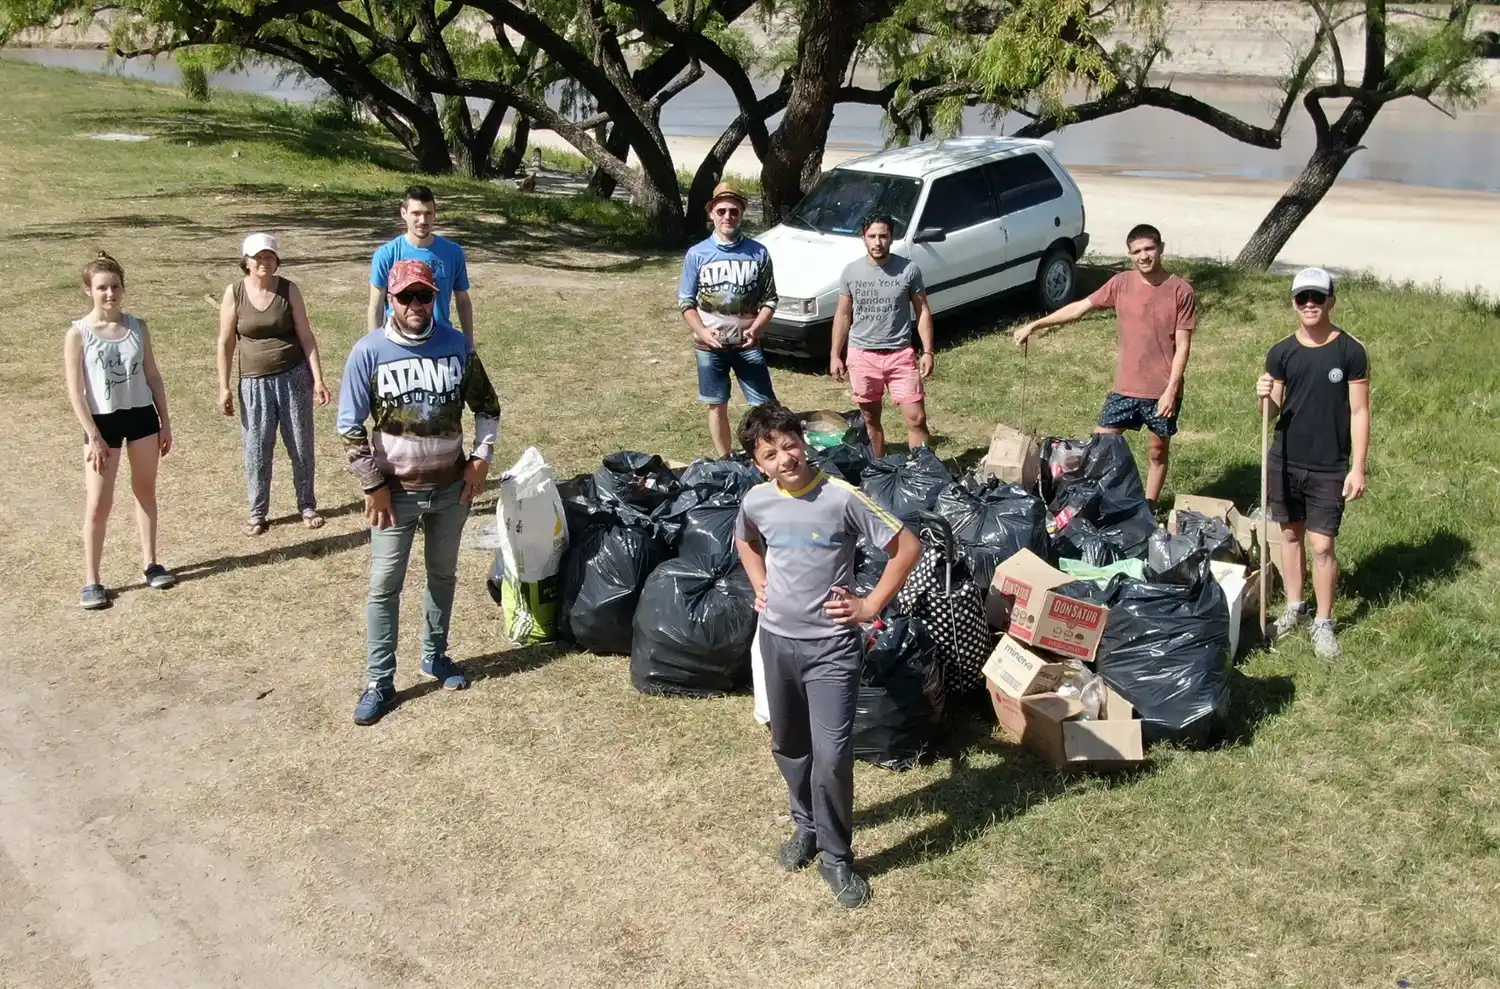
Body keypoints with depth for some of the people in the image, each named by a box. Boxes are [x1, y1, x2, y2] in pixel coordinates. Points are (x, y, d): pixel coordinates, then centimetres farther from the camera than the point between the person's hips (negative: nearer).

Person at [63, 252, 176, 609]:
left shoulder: (137, 326, 0)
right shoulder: (78, 333, -10)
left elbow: (153, 376, 7)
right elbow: (75, 391, -10)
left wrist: (165, 423, 6)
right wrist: (93, 436, -14)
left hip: (141, 416, 4)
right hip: (103, 421, -4)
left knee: (146, 491, 14)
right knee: (98, 504, -2)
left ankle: (150, 563, 26)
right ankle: (91, 580, 6)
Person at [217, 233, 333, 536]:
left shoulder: (289, 290, -5)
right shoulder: (234, 294, -5)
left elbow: (306, 337, -2)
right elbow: (226, 343, 0)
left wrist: (318, 379, -7)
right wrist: (224, 387, -2)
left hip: (294, 377, 0)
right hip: (255, 382, 0)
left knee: (301, 446, 8)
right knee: (256, 451, 3)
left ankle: (307, 505, 25)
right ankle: (257, 513, 18)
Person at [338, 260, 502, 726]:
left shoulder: (457, 345, -4)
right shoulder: (369, 351, -12)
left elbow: (486, 404, 8)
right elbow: (350, 425, -9)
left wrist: (481, 459, -2)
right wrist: (373, 485, -11)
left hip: (451, 487, 3)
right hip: (396, 491, -3)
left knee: (443, 574, 17)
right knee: (385, 586, 1)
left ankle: (435, 655, 36)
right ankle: (380, 682, 11)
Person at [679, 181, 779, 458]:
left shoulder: (758, 253, -2)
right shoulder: (697, 254, -3)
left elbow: (769, 300, 2)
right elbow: (686, 302, -1)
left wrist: (755, 330, -15)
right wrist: (703, 332, -17)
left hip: (747, 344, 0)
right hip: (710, 347, 0)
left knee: (764, 405, 1)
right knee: (717, 405, 10)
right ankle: (724, 461, 22)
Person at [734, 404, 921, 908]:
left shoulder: (842, 497, -18)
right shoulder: (756, 502, -4)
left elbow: (907, 546, -12)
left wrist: (871, 605, -12)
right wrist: (761, 588, 7)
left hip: (831, 646, -4)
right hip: (777, 640, 5)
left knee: (832, 755, -8)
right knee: (788, 745, 18)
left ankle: (836, 857, 10)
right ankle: (807, 824, 42)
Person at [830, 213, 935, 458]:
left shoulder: (908, 269, -5)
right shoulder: (851, 271, 0)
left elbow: (923, 312, 1)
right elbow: (843, 315, 8)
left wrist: (928, 352, -6)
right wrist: (835, 355, 4)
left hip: (900, 355, -2)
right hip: (862, 356, 2)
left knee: (916, 418, -5)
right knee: (871, 419, 13)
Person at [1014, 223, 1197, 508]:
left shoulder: (1181, 291, -10)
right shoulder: (1121, 283, -1)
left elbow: (1183, 346, -10)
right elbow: (1080, 307, 6)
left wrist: (1171, 390, -15)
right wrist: (1035, 325, 4)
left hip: (1162, 390, -3)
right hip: (1125, 387, 3)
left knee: (1157, 451, 12)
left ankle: (1148, 508, 27)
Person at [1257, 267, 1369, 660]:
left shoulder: (1351, 352, -8)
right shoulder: (1281, 353, 0)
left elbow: (1359, 412, -6)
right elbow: (1274, 411, 7)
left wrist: (1358, 468, -9)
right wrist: (1266, 397, -17)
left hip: (1329, 468, -3)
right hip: (1285, 462, 3)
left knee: (1322, 545, -2)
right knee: (1290, 535, 15)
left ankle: (1324, 622, 13)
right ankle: (1294, 608, 30)